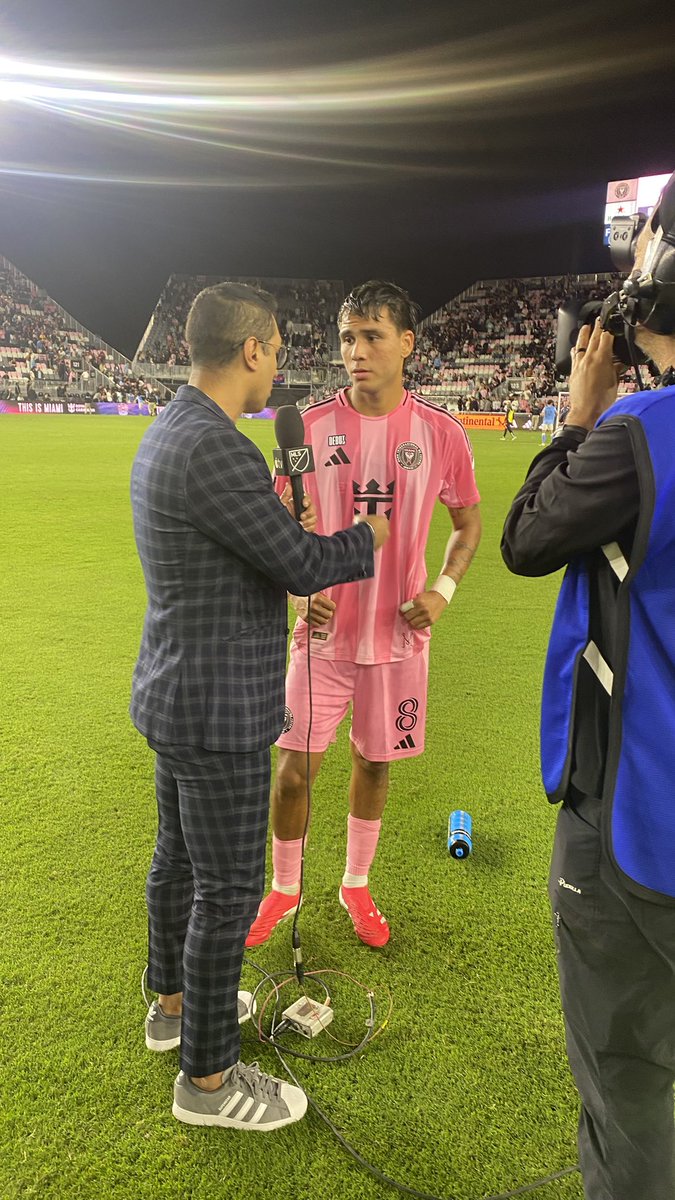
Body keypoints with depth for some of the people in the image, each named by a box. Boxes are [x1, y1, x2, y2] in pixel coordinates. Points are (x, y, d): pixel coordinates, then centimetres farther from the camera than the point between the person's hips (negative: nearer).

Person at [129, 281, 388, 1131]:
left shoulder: (166, 434, 8)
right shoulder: (214, 449, -25)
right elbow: (304, 563, -21)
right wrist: (371, 533, -4)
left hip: (175, 698, 10)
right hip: (218, 714, -10)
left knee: (178, 858, 24)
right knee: (228, 890, 6)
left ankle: (173, 1003, 46)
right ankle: (207, 1079, 26)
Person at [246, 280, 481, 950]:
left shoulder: (441, 433, -4)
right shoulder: (312, 426, -4)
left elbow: (469, 522, 8)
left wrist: (443, 588, -8)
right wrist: (300, 589, -14)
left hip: (399, 634, 1)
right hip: (323, 631, 0)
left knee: (373, 764, 14)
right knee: (294, 769, 4)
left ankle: (355, 886, 39)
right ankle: (284, 888, 31)